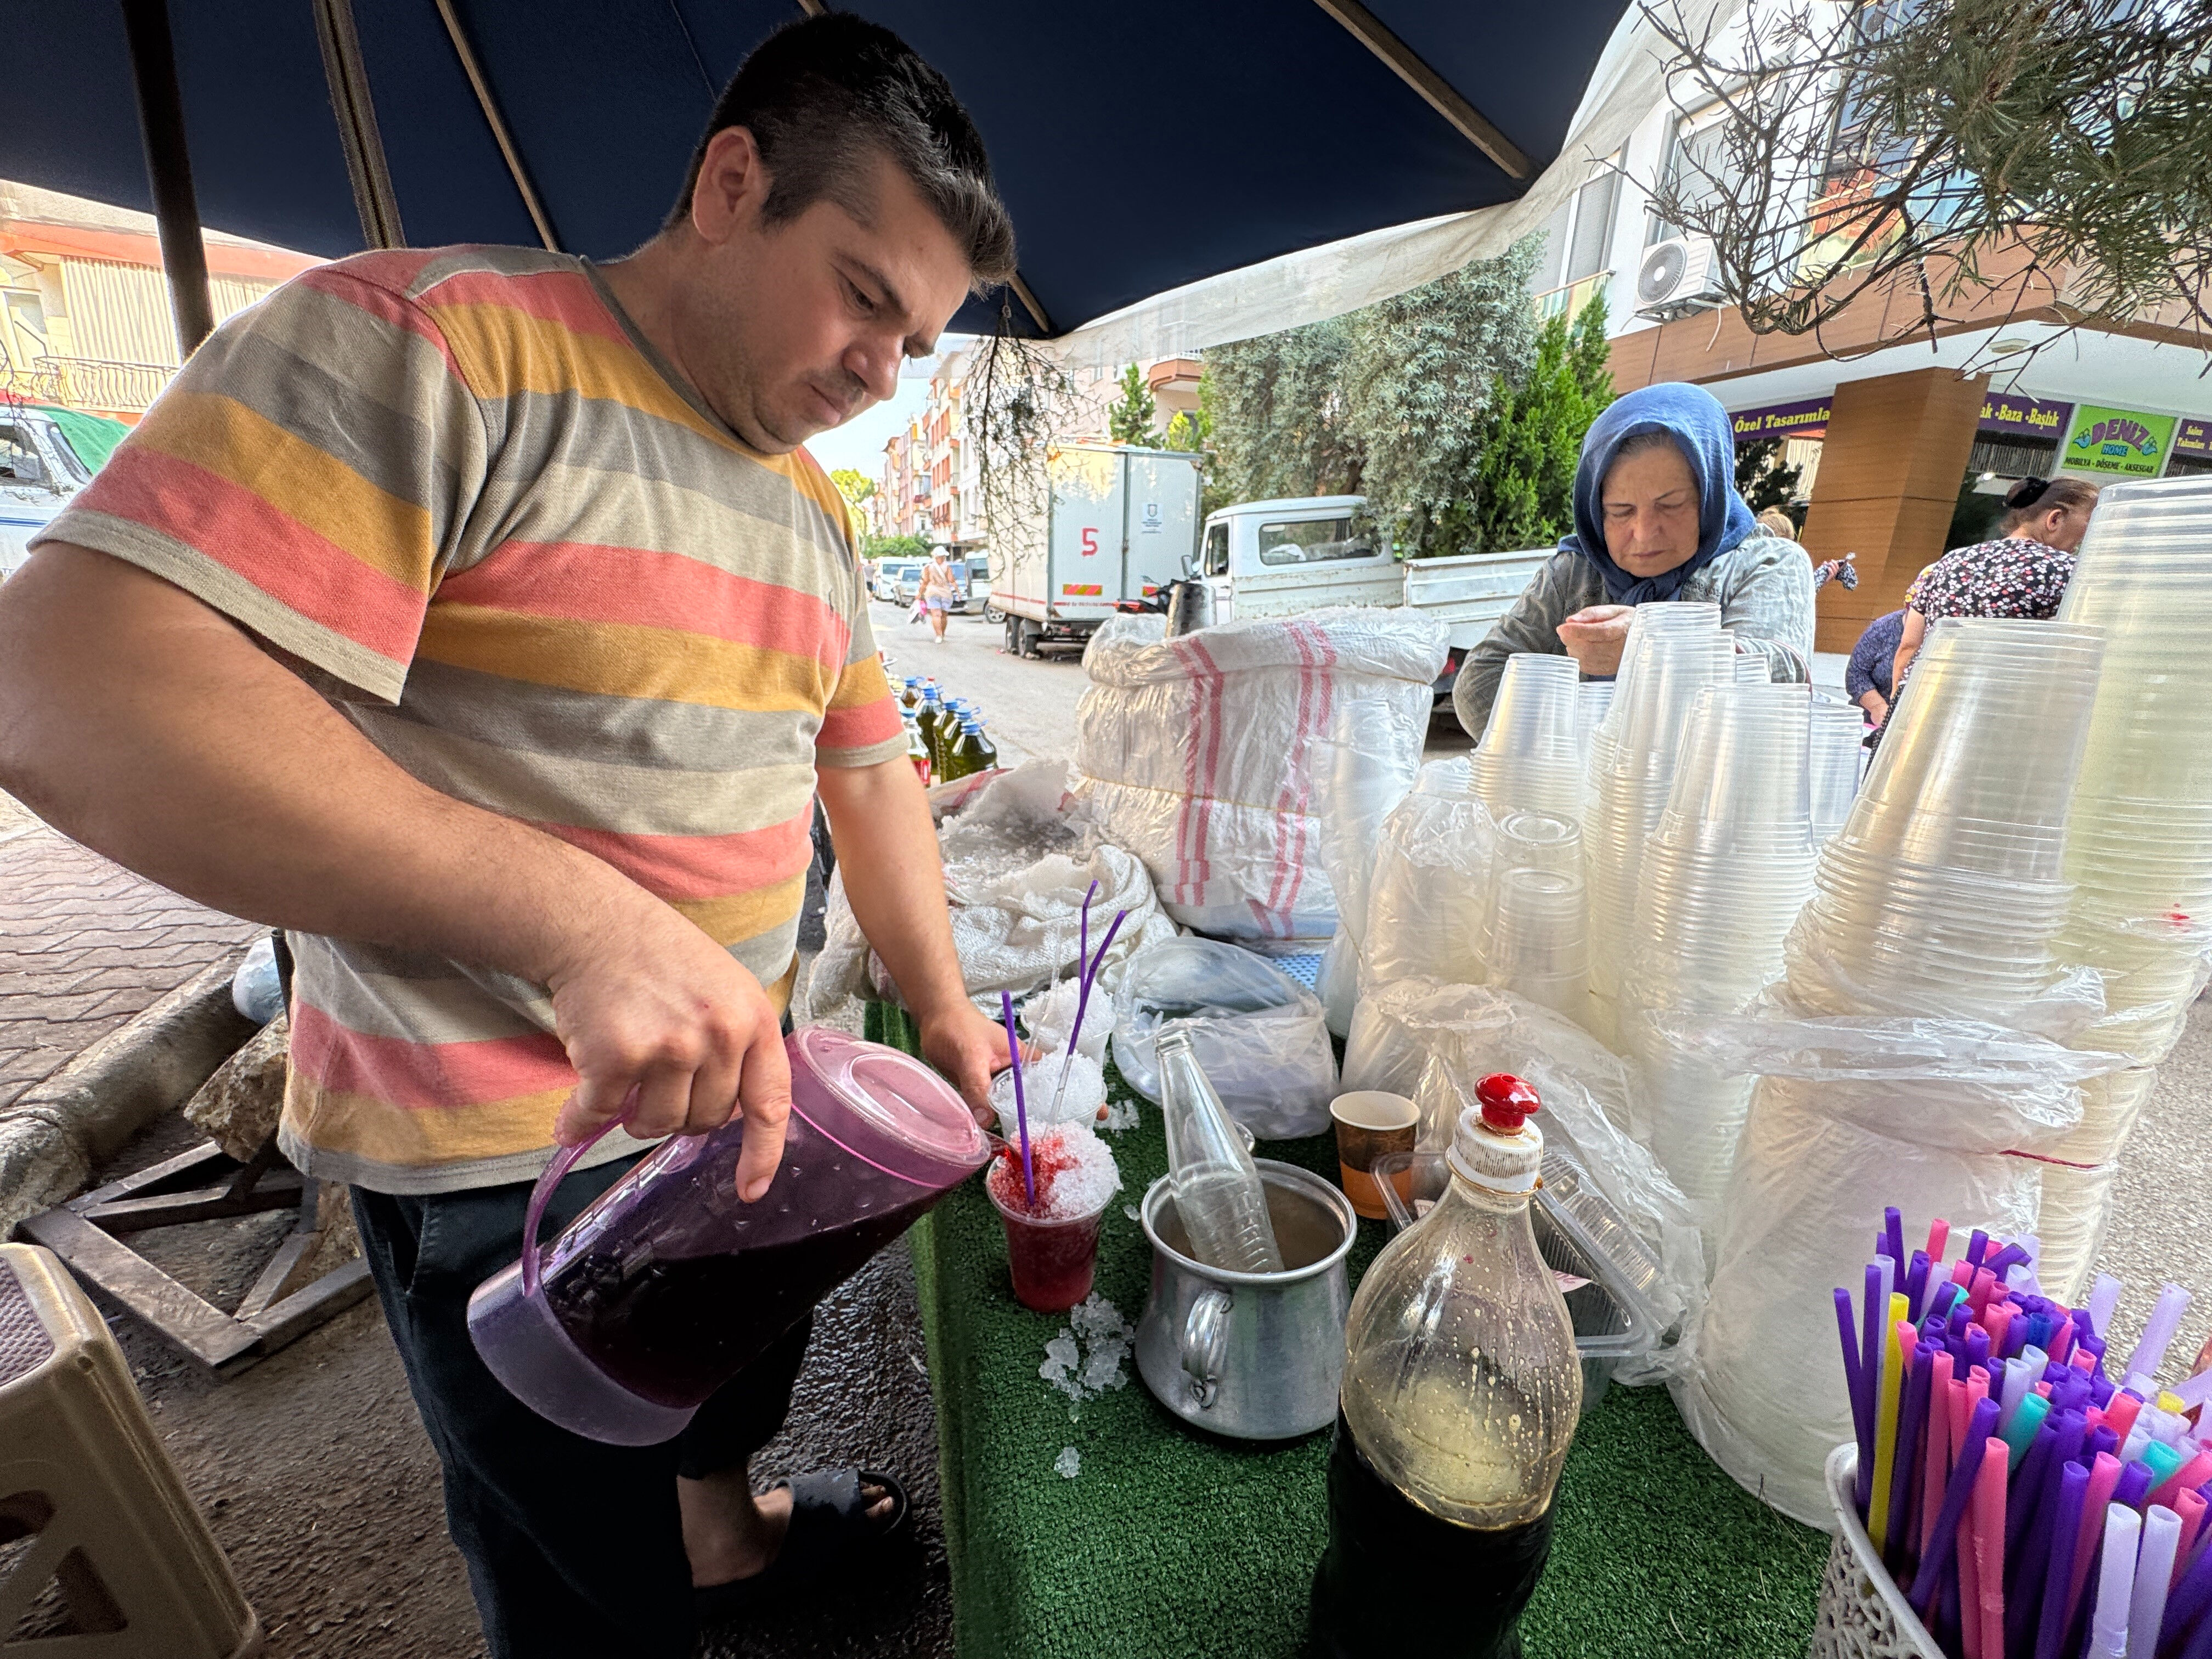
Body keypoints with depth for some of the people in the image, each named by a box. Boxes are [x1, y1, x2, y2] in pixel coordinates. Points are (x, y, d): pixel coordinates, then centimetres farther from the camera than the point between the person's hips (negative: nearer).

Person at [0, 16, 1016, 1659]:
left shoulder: (812, 507, 6)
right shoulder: (426, 343, -17)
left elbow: (867, 766, 9)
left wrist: (944, 1011, 8)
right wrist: (582, 924, -37)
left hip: (740, 1082, 8)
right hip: (508, 1150, -7)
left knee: (737, 1365, 33)